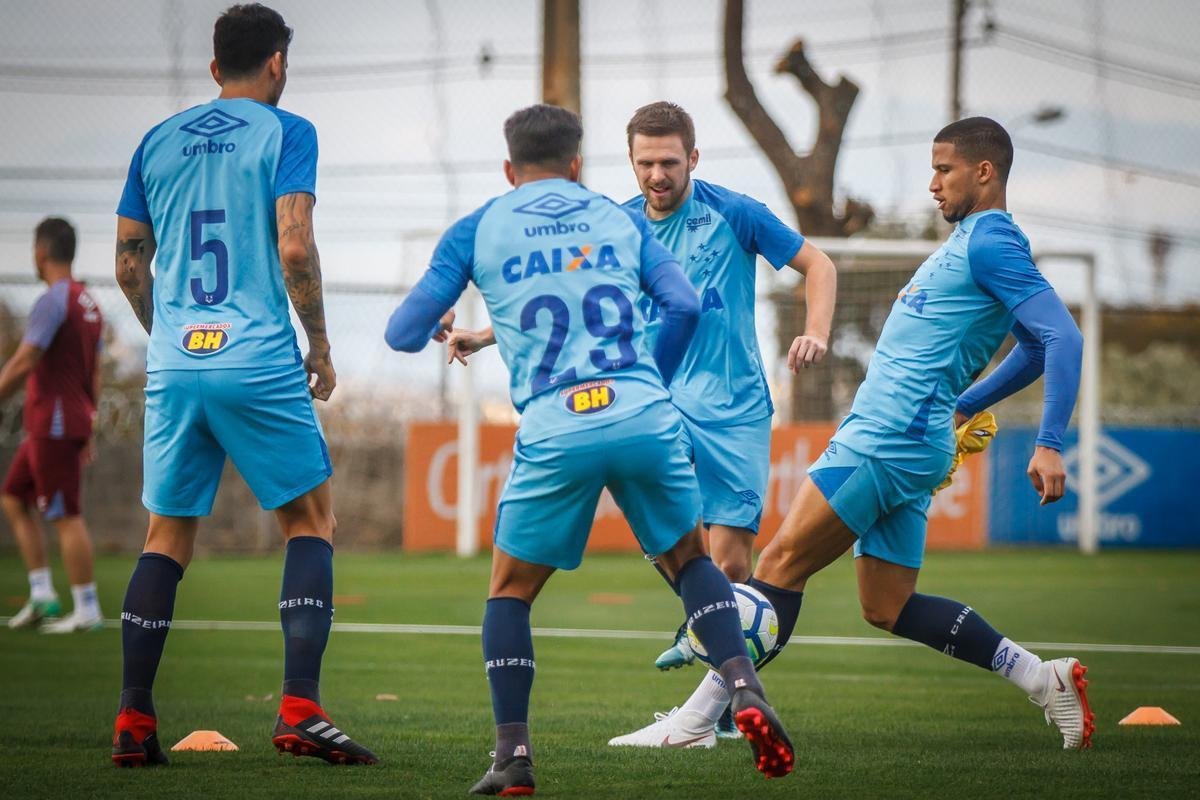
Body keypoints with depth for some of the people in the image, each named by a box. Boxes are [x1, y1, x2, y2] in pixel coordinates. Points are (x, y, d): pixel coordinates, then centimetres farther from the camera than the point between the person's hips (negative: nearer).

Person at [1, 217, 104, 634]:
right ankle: (42, 595, 11)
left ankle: (87, 610, -3)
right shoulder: (88, 303, 14)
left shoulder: (53, 301, -14)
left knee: (66, 517, -6)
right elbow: (94, 376, 18)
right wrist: (86, 434, 22)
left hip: (53, 426, -9)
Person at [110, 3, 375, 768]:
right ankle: (301, 710, -6)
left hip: (174, 364, 4)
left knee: (167, 536, 13)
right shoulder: (286, 133, -1)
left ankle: (134, 722, 8)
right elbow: (294, 249, -12)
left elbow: (129, 262, 14)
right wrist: (321, 345, 0)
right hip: (260, 361, -4)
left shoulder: (158, 141, 13)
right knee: (310, 520, 7)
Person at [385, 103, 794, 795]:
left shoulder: (476, 231, 15)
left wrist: (432, 331, 38)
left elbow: (404, 334, 14)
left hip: (554, 433, -2)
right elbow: (684, 304, 10)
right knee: (691, 560, 22)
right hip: (645, 420, 2)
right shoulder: (619, 218, 20)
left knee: (510, 591, 14)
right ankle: (747, 692, 3)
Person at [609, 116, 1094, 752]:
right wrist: (963, 407, 30)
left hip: (886, 438, -11)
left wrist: (1049, 445, -25)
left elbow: (1062, 337, -19)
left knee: (781, 563, -10)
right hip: (901, 443, 11)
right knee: (888, 608, 9)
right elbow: (1034, 351, 31)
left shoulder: (991, 243, -10)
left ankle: (696, 718, -10)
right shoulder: (970, 241, 20)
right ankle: (1042, 678, 9)